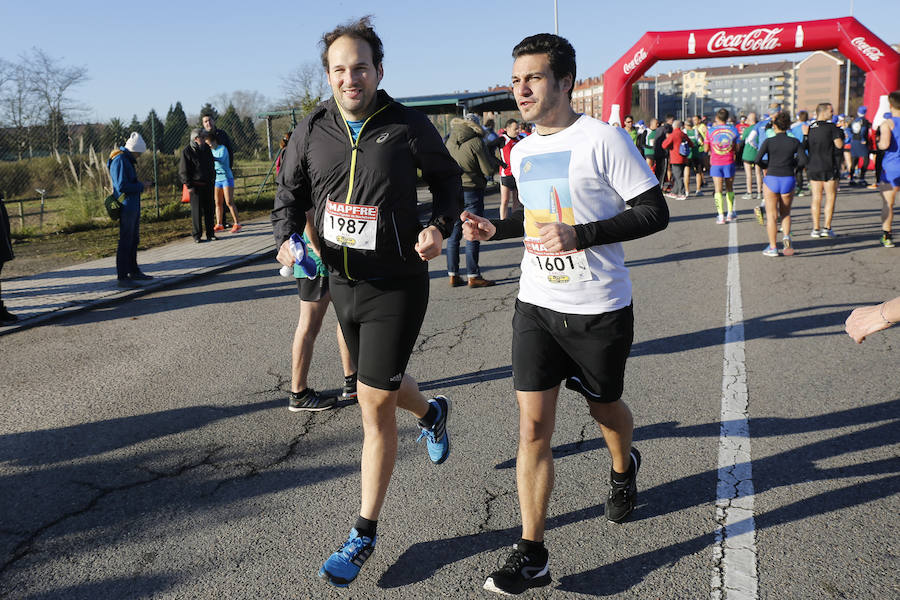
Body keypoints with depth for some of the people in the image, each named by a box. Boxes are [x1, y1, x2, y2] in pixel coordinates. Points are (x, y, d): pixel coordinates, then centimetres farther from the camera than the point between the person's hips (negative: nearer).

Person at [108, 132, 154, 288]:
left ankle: (134, 271, 30)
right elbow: (122, 186, -22)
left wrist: (142, 185, 8)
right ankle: (122, 277, -5)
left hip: (133, 206, 11)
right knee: (125, 242, -8)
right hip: (126, 206, -11)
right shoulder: (120, 161, -15)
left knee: (134, 240, 18)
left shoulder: (128, 159, 17)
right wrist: (141, 186, -13)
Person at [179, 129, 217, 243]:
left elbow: (211, 166, 21)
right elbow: (184, 171, -7)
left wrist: (212, 180, 16)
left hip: (208, 184, 5)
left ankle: (210, 233, 15)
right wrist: (189, 186, -11)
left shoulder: (206, 148, 9)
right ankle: (197, 235, 5)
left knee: (209, 210, 8)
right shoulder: (187, 151, -8)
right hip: (196, 185, -5)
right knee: (196, 211, -1)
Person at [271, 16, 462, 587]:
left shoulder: (408, 126, -9)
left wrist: (439, 227, -14)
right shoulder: (312, 131, 0)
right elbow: (290, 195, 10)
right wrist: (288, 240, -10)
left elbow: (448, 179, 5)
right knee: (381, 388, 21)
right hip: (342, 281, 5)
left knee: (375, 401, -4)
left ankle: (365, 534, 13)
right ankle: (431, 412, 58)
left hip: (397, 284, -5)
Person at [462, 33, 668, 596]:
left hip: (600, 309, -4)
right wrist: (495, 229, 6)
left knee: (605, 406, 18)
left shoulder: (603, 139, -13)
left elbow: (655, 211, -13)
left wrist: (581, 235, -24)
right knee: (533, 427, -2)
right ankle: (532, 555, 7)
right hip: (536, 305, 5)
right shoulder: (522, 152, 8)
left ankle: (624, 467, 54)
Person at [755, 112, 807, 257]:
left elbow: (758, 160, -12)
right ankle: (786, 236, -6)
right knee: (786, 213, 19)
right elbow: (804, 160, -6)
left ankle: (772, 248, 6)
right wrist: (792, 162, 12)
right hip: (788, 180, 2)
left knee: (771, 215, 6)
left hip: (771, 179, -2)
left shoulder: (768, 141, -6)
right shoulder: (794, 142, -1)